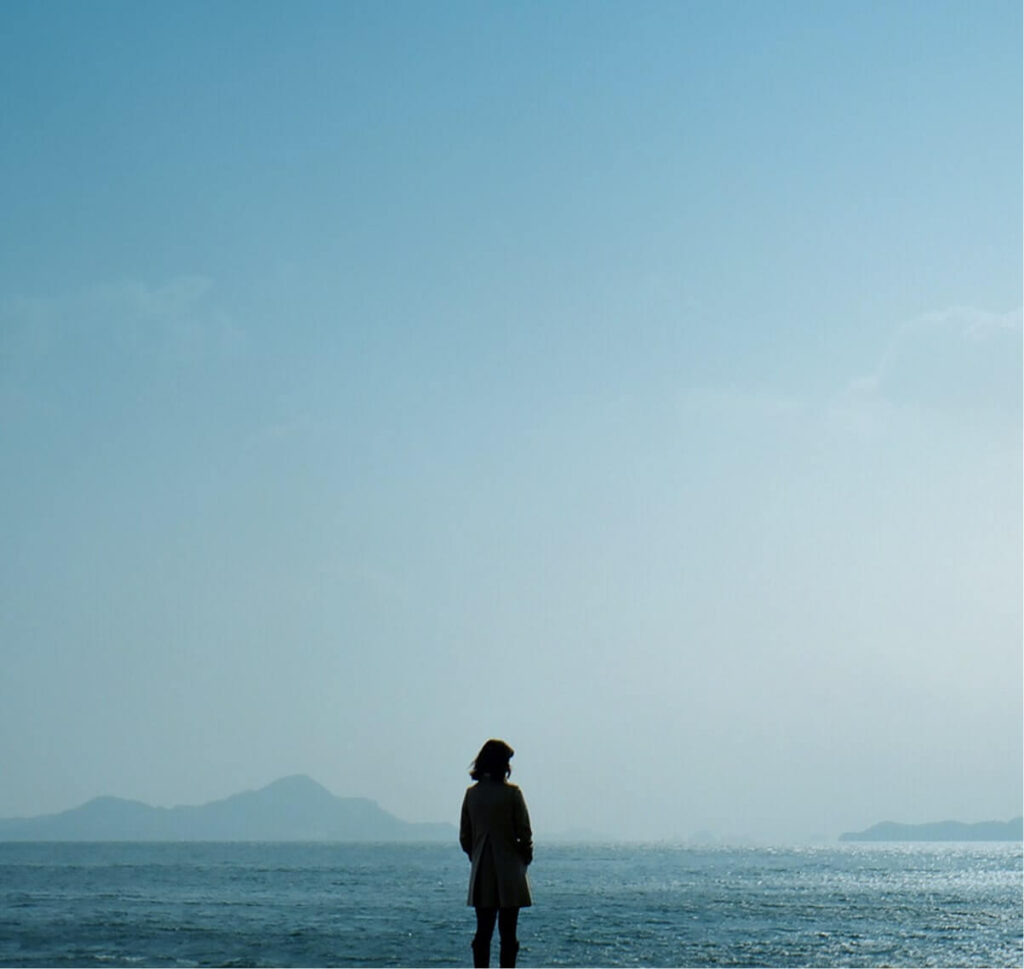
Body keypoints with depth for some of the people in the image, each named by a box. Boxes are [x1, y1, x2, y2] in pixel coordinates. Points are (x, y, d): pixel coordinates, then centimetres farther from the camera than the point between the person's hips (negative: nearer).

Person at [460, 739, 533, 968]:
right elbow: (524, 833, -7)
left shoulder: (471, 793, 3)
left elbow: (464, 837, 7)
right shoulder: (512, 793, -10)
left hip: (481, 874, 4)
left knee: (483, 931, 8)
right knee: (508, 934, 0)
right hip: (509, 872, -4)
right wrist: (525, 858, 9)